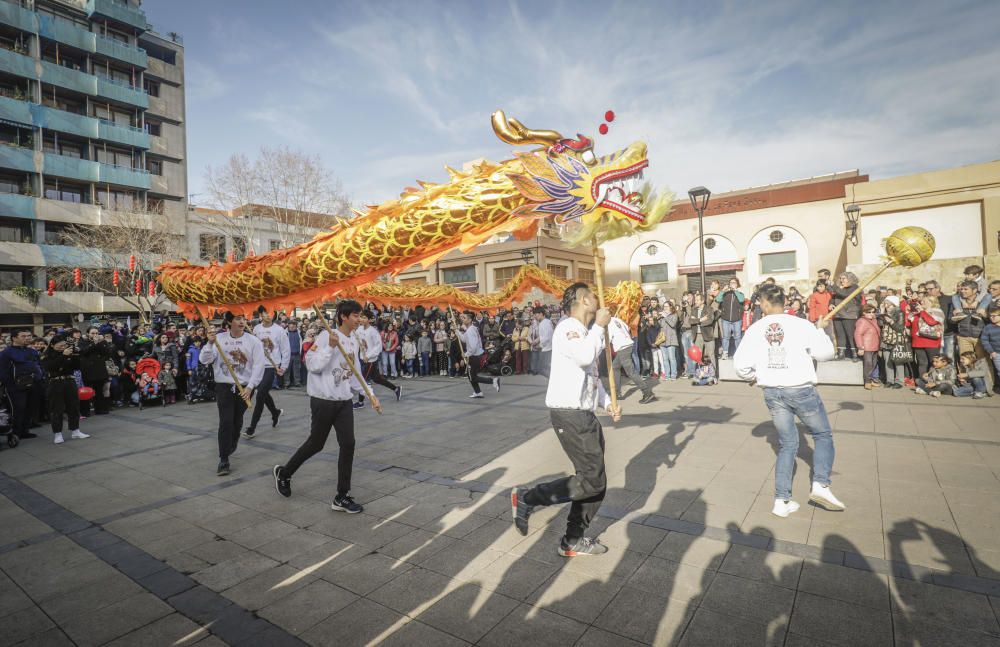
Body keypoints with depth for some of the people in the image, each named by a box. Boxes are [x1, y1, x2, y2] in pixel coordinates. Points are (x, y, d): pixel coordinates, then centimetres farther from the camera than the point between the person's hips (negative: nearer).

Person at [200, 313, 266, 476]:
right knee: (225, 422, -7)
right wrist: (210, 343, -24)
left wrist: (250, 387, -17)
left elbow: (259, 366, -10)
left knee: (237, 420, 16)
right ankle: (224, 460, -1)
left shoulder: (253, 341, -6)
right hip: (224, 386, -1)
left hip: (245, 387, 1)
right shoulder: (219, 338, -3)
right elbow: (204, 360, -8)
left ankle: (232, 445, 44)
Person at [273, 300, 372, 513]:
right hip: (323, 400, -6)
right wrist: (331, 347, -27)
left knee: (348, 444, -1)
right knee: (315, 444, 8)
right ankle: (283, 473, 37)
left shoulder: (354, 341, 9)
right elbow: (313, 365, -19)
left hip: (344, 401, 6)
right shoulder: (326, 336, -13)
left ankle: (342, 497, 9)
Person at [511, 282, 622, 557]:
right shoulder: (567, 328, -11)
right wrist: (599, 326, -15)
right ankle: (527, 498, 0)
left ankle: (573, 541, 24)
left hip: (586, 414, 10)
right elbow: (585, 357, -30)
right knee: (593, 479, -12)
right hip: (569, 414, -10)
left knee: (595, 481, 11)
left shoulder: (586, 333, 20)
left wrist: (607, 403, 12)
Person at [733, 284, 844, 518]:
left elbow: (740, 365, -3)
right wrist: (820, 330, 12)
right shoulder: (801, 325, -10)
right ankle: (820, 484, 4)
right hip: (801, 389, -3)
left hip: (772, 392, 3)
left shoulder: (755, 329, -3)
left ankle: (782, 500, 12)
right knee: (823, 435, 19)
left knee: (787, 444, 14)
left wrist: (754, 377, 18)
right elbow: (825, 353, -4)